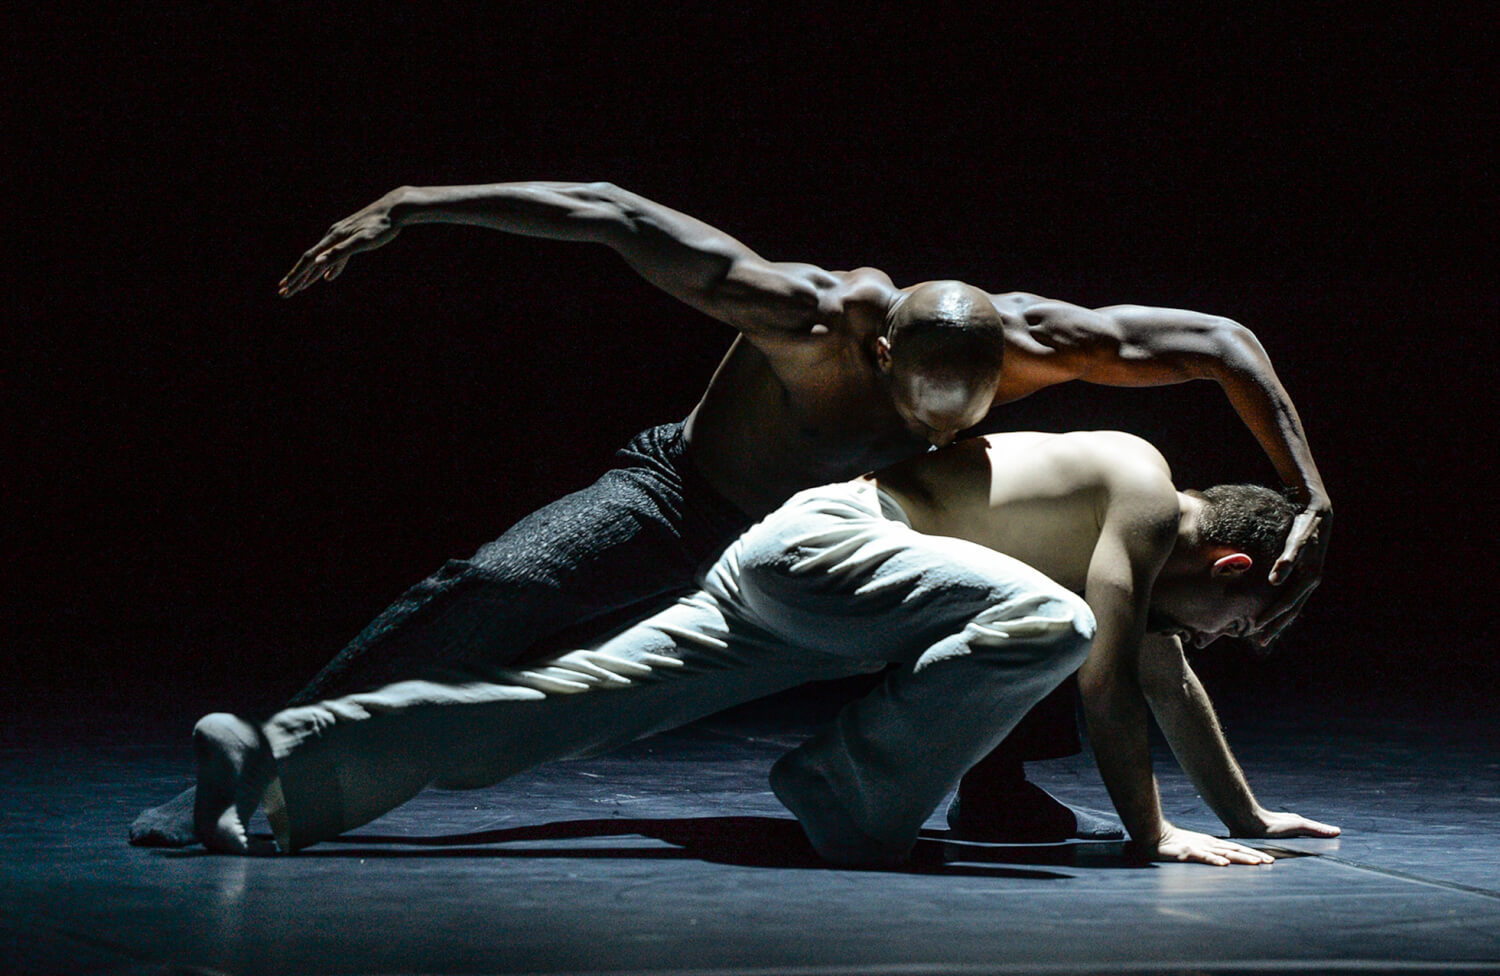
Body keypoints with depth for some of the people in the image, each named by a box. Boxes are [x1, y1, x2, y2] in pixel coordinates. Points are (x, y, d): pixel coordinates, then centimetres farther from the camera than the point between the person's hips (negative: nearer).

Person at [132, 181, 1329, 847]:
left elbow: (1224, 342, -18)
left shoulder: (1026, 341, -27)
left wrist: (1316, 507, -21)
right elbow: (611, 211, -36)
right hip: (682, 503, -5)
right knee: (488, 596, -28)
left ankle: (994, 786, 14)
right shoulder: (808, 315, -38)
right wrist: (409, 207, -40)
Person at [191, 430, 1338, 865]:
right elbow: (1108, 683, -9)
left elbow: (1169, 683, 36)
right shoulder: (1146, 496, -2)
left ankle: (273, 753, -11)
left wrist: (1246, 811, 43)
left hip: (784, 560, 9)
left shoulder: (1143, 540, 24)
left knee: (573, 698, -3)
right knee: (1050, 621, -24)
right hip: (827, 544, -9)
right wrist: (1153, 833, -4)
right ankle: (849, 798, -16)